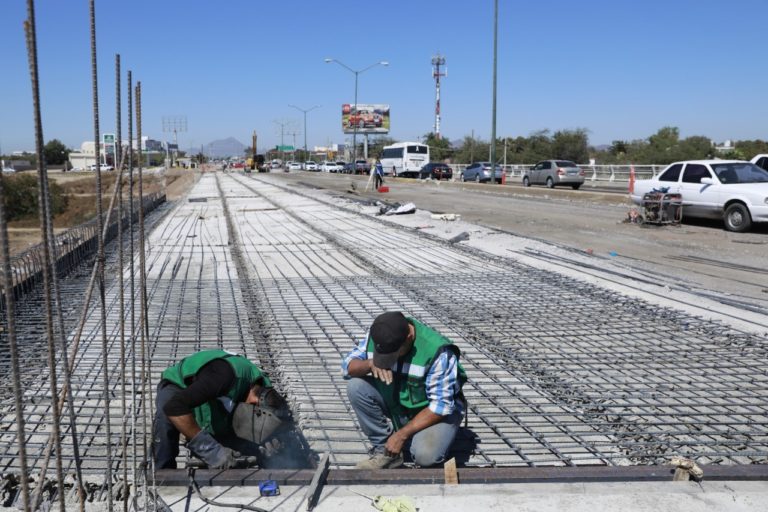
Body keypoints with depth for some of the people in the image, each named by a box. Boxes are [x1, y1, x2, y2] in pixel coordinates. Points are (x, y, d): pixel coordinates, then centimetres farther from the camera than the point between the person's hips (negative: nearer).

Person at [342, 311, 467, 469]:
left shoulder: (438, 351, -29)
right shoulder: (377, 336, -14)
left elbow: (441, 405, -25)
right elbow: (348, 365, -9)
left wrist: (402, 434, -27)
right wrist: (370, 364, -33)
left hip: (434, 411, -5)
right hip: (394, 406, 5)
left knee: (425, 455, -34)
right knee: (356, 387, -19)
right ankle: (384, 450, -8)